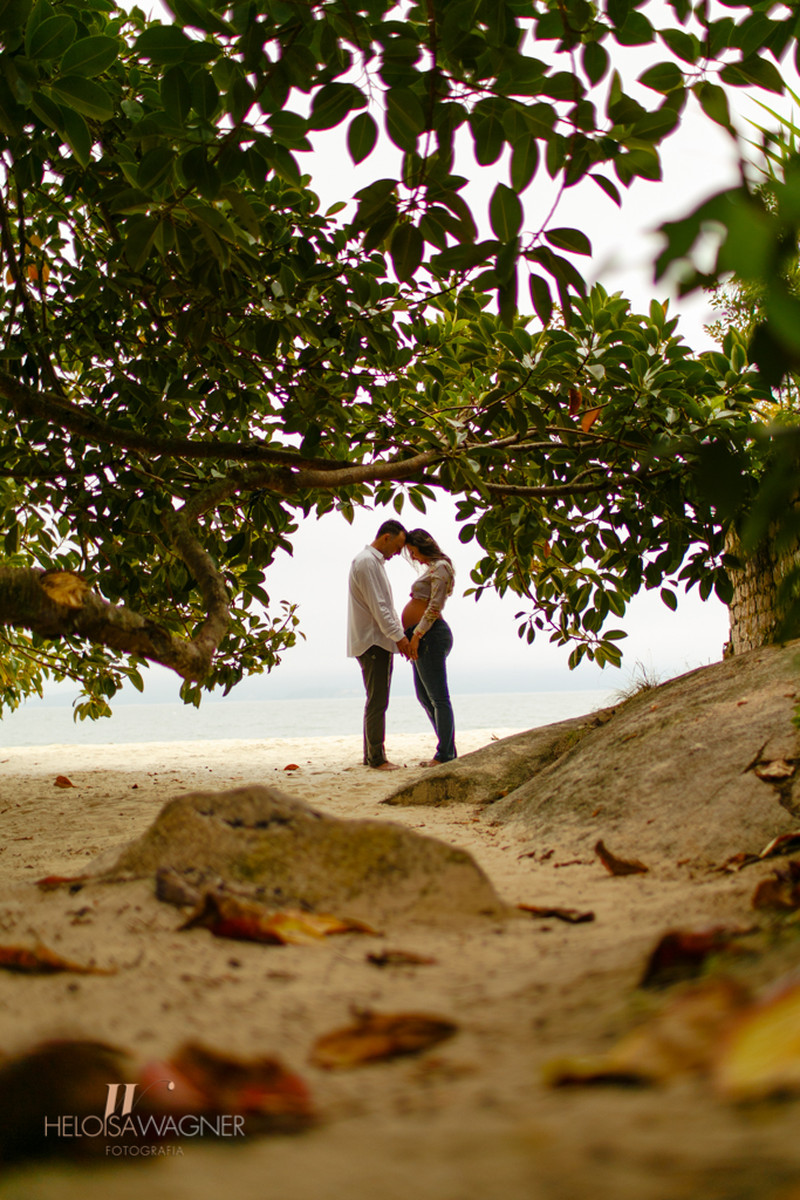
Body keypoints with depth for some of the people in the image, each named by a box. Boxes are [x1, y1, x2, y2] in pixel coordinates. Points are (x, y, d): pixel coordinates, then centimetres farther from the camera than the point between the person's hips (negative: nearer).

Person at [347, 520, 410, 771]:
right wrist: (398, 636, -17)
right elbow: (377, 606, -18)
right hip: (372, 642, -11)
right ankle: (376, 758, -7)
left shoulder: (375, 561, 21)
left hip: (379, 641, 11)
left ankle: (371, 756, 16)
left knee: (377, 702, 12)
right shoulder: (366, 561, -13)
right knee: (377, 702, -9)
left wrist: (399, 634, 16)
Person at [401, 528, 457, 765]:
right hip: (423, 637, 11)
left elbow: (435, 606, -19)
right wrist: (410, 637, 16)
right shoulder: (431, 568, 21)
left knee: (438, 698, -8)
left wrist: (416, 635, -22)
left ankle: (445, 755, -5)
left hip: (431, 634, -11)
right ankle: (448, 750, 17)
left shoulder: (440, 567, -9)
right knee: (424, 696, 13)